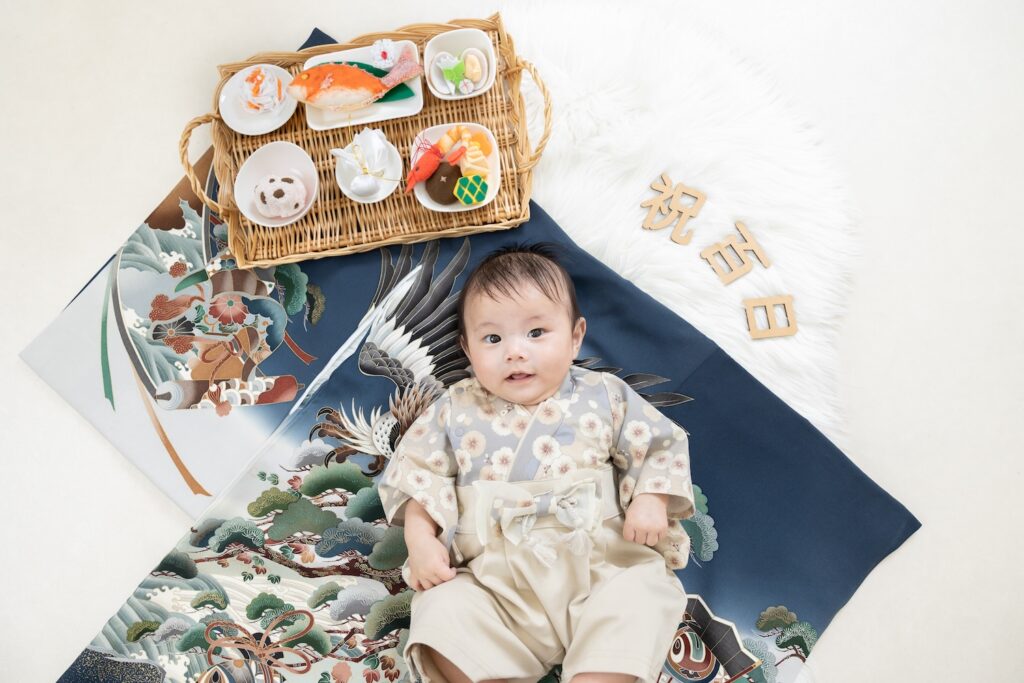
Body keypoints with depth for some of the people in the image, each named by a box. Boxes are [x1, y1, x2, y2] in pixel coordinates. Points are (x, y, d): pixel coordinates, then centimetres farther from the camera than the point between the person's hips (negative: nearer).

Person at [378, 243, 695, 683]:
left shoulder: (605, 397, 7)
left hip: (600, 564, 0)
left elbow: (660, 446, 11)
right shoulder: (456, 410, 8)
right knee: (442, 615, -24)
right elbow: (418, 472, 10)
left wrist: (650, 500, -7)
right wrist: (421, 541, -3)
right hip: (493, 579, 1)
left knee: (636, 603, -28)